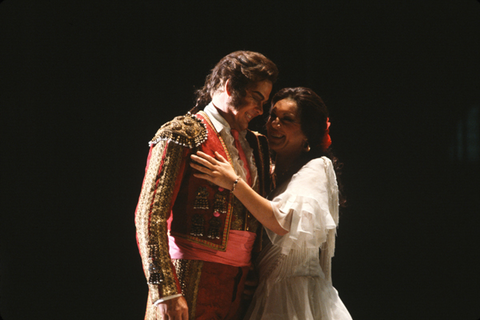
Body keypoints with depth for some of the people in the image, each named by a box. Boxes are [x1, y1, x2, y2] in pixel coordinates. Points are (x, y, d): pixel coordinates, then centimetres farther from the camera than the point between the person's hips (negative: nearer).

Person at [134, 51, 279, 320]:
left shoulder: (255, 143, 17)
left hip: (239, 284, 6)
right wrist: (166, 292, -19)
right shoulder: (181, 134, -4)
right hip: (191, 276, -6)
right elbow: (149, 215, -12)